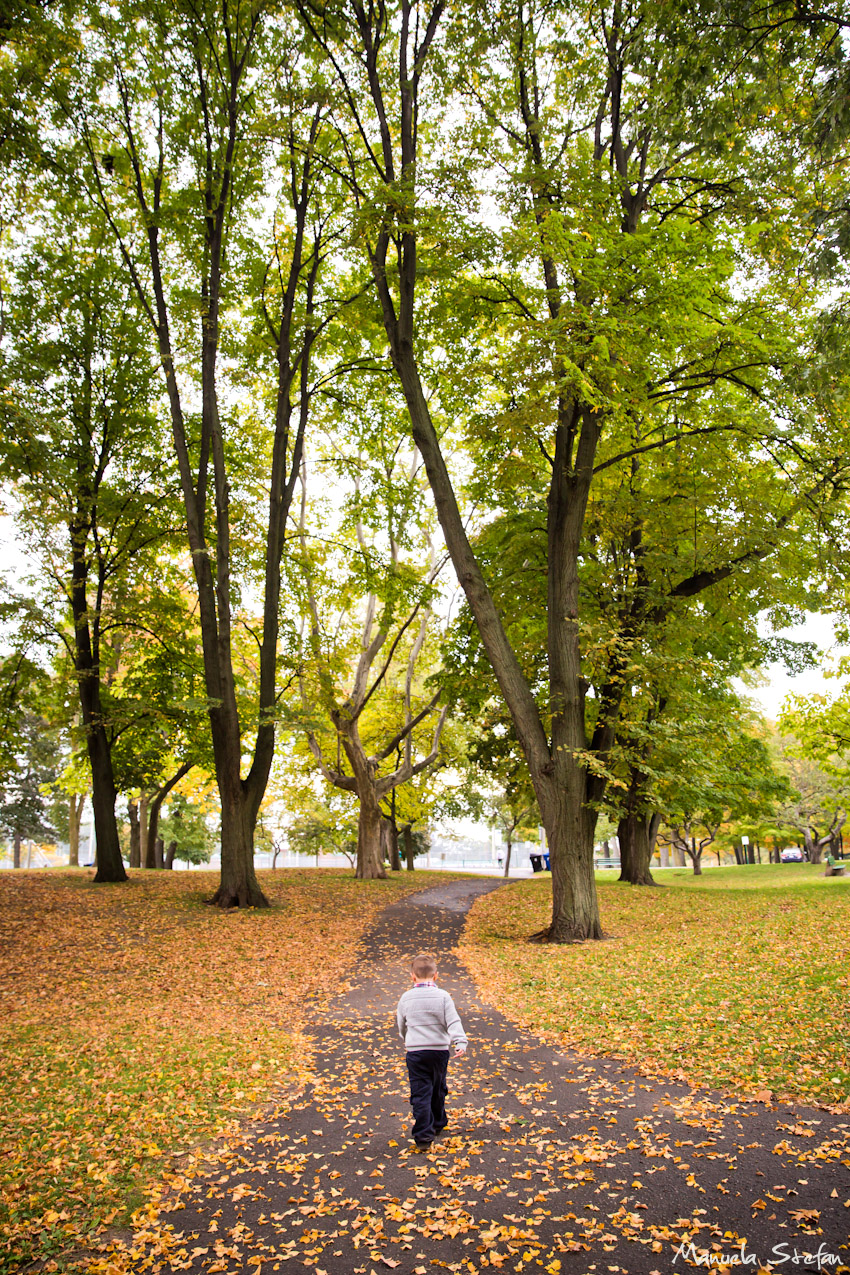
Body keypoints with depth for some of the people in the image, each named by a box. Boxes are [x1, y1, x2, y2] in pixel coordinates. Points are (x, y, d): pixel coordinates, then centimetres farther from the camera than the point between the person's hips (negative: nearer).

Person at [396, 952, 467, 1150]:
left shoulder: (406, 998, -1)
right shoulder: (442, 997, -5)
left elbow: (401, 1026, 13)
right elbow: (453, 1022, -13)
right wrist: (460, 1042, -15)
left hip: (414, 1052, -1)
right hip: (439, 1050, 1)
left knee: (420, 1094, 0)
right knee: (438, 1090, 20)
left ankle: (423, 1137, -7)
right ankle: (438, 1126, 36)